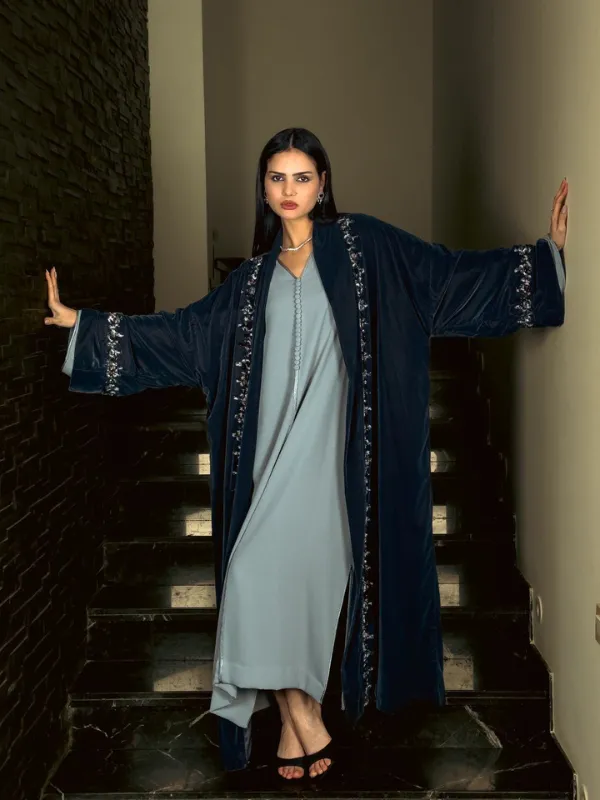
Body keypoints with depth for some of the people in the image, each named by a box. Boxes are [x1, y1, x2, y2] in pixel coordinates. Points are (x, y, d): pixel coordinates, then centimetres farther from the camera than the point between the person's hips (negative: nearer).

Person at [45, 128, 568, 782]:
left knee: (307, 575, -8)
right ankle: (303, 723, 12)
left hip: (333, 450, -4)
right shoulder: (255, 276, 15)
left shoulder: (362, 244, 5)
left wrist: (548, 250, -6)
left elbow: (456, 275, 1)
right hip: (275, 451, 4)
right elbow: (182, 332, 18)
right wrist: (82, 323, 17)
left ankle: (296, 720, 11)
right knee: (263, 575, -2)